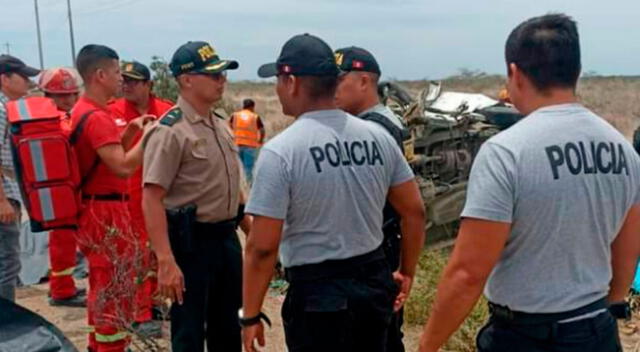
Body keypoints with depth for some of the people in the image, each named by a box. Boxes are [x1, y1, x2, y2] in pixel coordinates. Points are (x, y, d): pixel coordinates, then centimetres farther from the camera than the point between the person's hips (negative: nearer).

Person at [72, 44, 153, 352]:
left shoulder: (84, 111, 12)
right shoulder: (96, 117, -20)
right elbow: (123, 167, -26)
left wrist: (130, 131, 7)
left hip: (95, 209, 11)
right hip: (106, 212, -11)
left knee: (102, 287, 20)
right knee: (115, 290, -1)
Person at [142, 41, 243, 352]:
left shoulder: (221, 126, 10)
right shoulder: (170, 131, -16)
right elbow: (152, 199, -20)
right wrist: (166, 261, -26)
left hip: (227, 236, 8)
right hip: (192, 240, -8)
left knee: (227, 327, 19)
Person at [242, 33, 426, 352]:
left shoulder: (281, 150, -16)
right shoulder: (379, 138, 0)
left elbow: (262, 247, -16)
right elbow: (414, 212, 6)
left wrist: (250, 315, -5)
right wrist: (407, 272, 19)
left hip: (318, 294, -5)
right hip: (374, 282, 6)